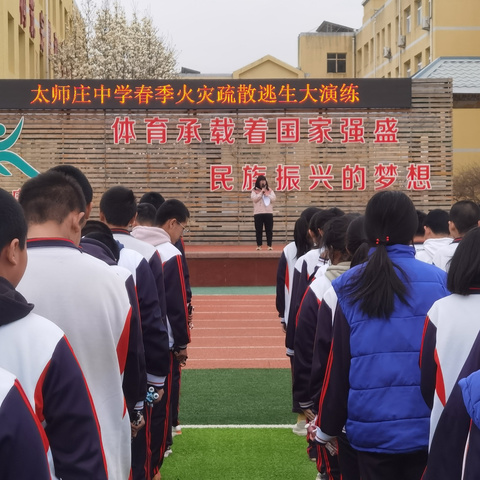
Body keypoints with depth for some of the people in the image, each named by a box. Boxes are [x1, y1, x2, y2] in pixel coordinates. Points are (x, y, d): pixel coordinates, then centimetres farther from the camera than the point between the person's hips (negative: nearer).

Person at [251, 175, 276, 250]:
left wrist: (267, 194, -8)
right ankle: (259, 245, 6)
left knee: (269, 230, 1)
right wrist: (261, 192, -10)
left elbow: (274, 199, 1)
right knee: (258, 230, 0)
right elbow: (254, 199, -10)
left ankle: (269, 245, 6)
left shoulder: (270, 190, 11)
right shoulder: (254, 191, 5)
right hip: (258, 213, -1)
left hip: (268, 213, 1)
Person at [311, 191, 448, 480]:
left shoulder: (350, 288, -4)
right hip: (428, 427, 0)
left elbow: (338, 366, -1)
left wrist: (327, 427, 12)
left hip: (372, 428, 1)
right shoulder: (438, 281, -6)